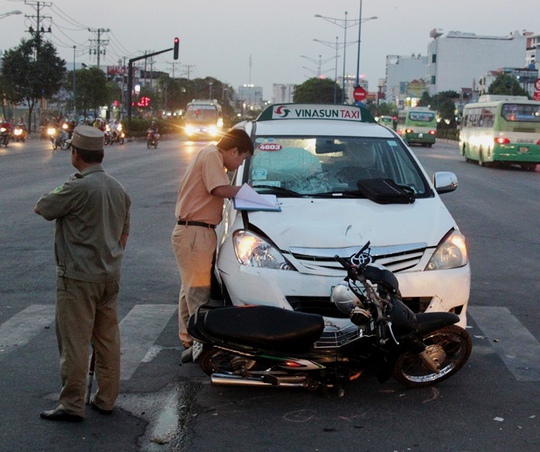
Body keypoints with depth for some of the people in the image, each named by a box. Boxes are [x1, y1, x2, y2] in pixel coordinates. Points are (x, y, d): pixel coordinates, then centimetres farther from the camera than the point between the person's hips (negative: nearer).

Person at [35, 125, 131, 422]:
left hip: (78, 278, -8)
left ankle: (72, 405, 6)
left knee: (74, 342, 0)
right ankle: (106, 400, 21)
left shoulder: (78, 187, -19)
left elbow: (41, 208, -7)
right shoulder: (117, 188, 8)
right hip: (110, 276, 8)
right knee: (107, 339, 13)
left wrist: (57, 197, 11)